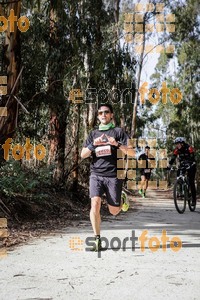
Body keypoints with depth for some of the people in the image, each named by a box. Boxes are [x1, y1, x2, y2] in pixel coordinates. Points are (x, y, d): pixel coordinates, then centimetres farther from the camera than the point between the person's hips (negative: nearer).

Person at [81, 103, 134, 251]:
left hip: (113, 175, -2)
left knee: (114, 211, 4)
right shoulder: (94, 134, 15)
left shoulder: (118, 131, 5)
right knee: (95, 203, -18)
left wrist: (117, 144, -19)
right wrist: (93, 144, -11)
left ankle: (122, 198, 38)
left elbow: (132, 152, -3)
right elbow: (83, 155, 8)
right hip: (96, 175, 2)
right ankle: (97, 239, -8)